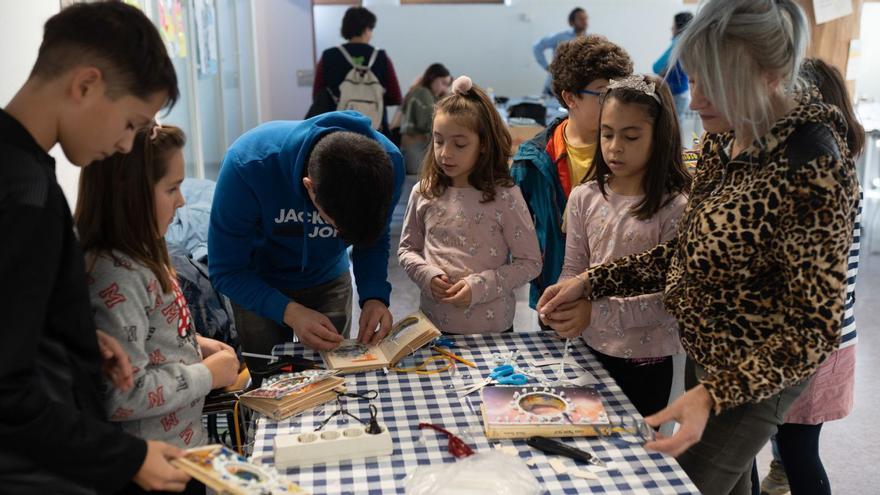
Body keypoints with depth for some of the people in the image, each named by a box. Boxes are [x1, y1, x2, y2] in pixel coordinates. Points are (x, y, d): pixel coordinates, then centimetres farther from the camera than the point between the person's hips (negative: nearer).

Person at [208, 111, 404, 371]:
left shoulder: (386, 162, -27)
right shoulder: (248, 164, -36)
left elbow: (375, 241, -8)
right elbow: (226, 271, -25)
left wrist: (374, 297, -26)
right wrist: (291, 313, -38)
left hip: (328, 280, 2)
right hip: (259, 284, -2)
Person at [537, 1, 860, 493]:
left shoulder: (811, 169, -28)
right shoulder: (723, 139, -3)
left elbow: (815, 327, -25)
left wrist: (713, 395, -35)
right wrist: (591, 281, -2)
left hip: (753, 378, -7)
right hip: (705, 354, 7)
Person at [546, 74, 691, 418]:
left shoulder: (675, 207, -16)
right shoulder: (584, 198, -3)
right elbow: (573, 269, 4)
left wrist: (597, 311, -27)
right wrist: (562, 308, -16)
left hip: (647, 360, -3)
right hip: (591, 348, 4)